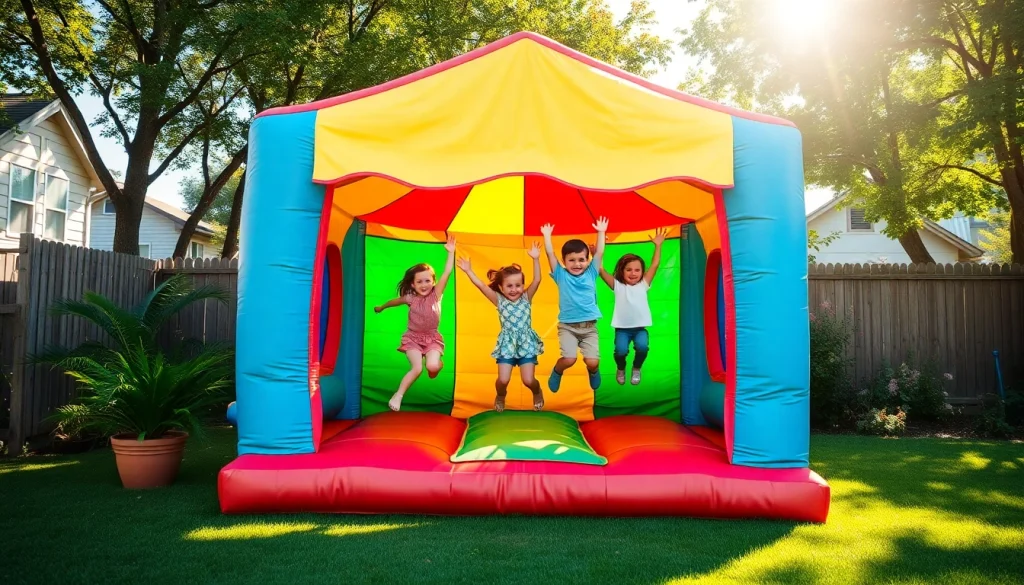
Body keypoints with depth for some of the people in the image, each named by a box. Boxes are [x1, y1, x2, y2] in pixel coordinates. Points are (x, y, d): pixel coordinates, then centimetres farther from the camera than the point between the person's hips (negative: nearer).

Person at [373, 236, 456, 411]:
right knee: (417, 368, -18)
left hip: (432, 338, 0)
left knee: (432, 366, -22)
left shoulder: (436, 295, -10)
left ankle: (438, 363, 16)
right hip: (413, 337, 0)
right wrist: (381, 307, 31)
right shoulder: (411, 298, -8)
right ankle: (397, 396, -2)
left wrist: (451, 252, -26)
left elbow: (447, 273, -20)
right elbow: (395, 301, 14)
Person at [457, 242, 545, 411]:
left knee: (528, 380, -5)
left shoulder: (526, 298, -1)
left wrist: (536, 259, -22)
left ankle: (537, 393, 32)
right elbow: (480, 285, -10)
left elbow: (537, 280, -13)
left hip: (526, 342, 0)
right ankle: (500, 397, 28)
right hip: (507, 344, 0)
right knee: (503, 380, -8)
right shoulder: (499, 301, -2)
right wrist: (468, 271, -18)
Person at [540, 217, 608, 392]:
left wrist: (601, 232, 0)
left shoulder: (591, 274, 5)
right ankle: (557, 372, 19)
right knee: (569, 359, -18)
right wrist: (547, 235, -3)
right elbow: (550, 254, -4)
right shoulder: (561, 275, 1)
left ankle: (593, 372, 30)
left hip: (589, 326, 2)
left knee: (592, 361, -9)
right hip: (567, 326, -1)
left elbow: (600, 253, 2)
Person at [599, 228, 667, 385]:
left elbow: (655, 265, -2)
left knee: (642, 346, -27)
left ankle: (636, 369, 7)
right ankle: (620, 369, 13)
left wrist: (658, 245, -7)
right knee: (621, 350, -24)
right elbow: (601, 270, -8)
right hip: (622, 328, -1)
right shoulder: (617, 286, 0)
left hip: (640, 327, 1)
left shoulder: (643, 284, 3)